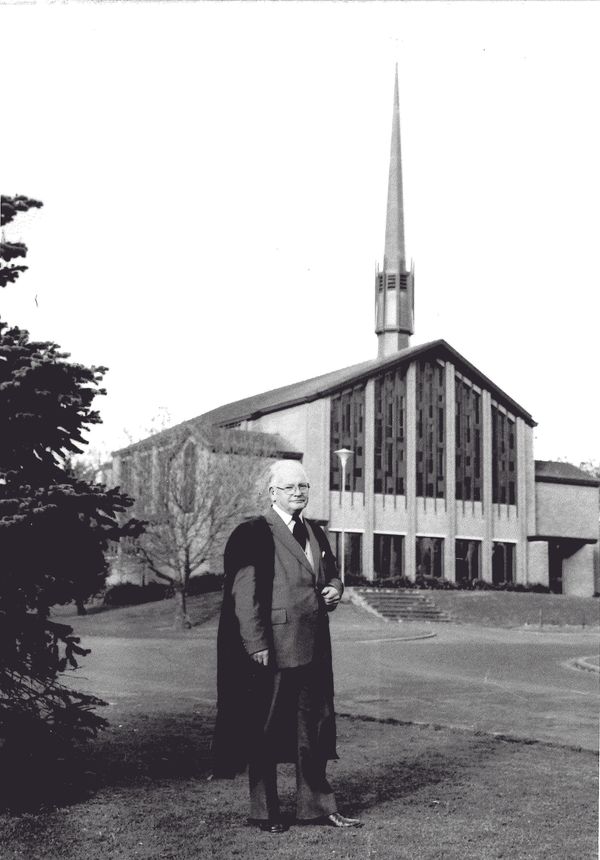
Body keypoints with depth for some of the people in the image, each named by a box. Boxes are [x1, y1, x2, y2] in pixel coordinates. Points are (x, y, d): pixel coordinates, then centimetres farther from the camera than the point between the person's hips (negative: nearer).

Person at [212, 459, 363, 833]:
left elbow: (331, 573, 27)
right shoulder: (254, 534, -9)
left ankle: (317, 805, 21)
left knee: (314, 728, 12)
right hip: (272, 648, -7)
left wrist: (334, 589, 3)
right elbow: (244, 594, -14)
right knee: (266, 731, 4)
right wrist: (257, 644, -20)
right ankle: (265, 812, 14)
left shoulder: (315, 534, 14)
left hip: (313, 647, 7)